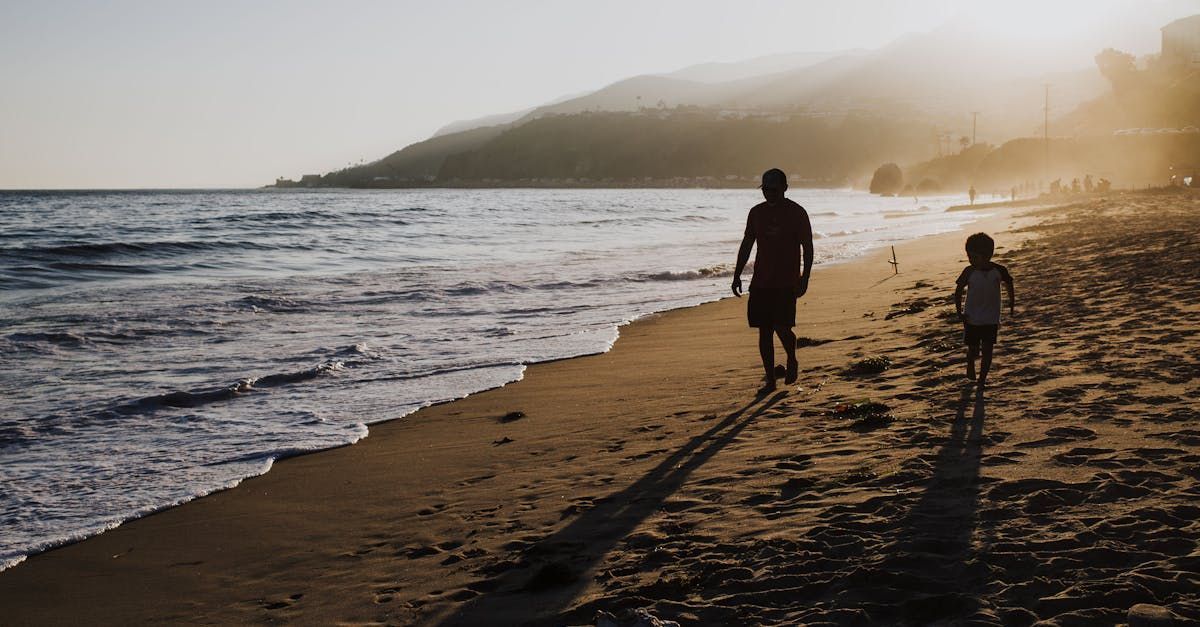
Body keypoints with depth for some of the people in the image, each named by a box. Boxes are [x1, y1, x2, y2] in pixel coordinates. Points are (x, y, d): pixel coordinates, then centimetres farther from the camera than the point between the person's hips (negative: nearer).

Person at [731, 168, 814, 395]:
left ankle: (792, 361, 19)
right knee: (764, 331, 3)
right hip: (761, 281, 5)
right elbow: (746, 244, 14)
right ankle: (770, 380, 11)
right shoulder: (757, 212, 9)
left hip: (786, 282, -4)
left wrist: (805, 278, -11)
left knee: (782, 327, -12)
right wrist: (737, 274, 8)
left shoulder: (797, 213, -4)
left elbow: (807, 248, -3)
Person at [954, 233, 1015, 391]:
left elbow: (1009, 284, 10)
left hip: (991, 319, 0)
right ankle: (970, 366, 38)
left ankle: (982, 379, 13)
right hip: (972, 319, 0)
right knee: (973, 349, 7)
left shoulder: (999, 271, -9)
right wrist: (959, 312, -5)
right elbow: (958, 290, -1)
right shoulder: (969, 272, -11)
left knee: (987, 350, 1)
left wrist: (1012, 303, 11)